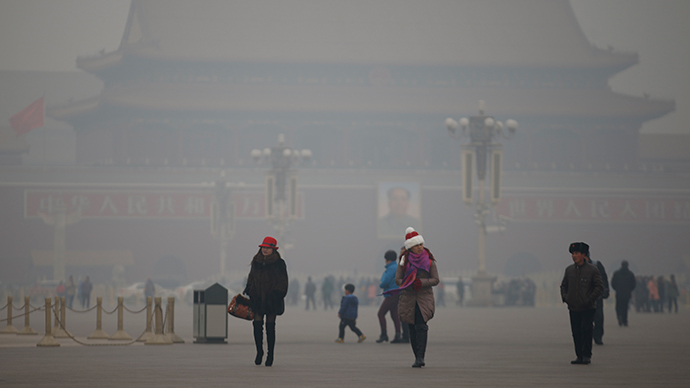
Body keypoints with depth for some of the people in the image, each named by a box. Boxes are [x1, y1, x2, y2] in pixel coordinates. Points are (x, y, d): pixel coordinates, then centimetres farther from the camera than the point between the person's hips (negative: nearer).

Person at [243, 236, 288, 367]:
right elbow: (251, 277, 20)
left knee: (270, 326, 2)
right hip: (257, 299, 3)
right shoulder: (256, 262, 9)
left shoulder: (279, 264, -4)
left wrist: (276, 294, -14)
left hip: (271, 300, -3)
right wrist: (248, 289, 6)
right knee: (257, 324, -5)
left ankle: (270, 354, 11)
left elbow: (282, 282, -4)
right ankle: (259, 351, 9)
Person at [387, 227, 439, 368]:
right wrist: (409, 285, -15)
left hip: (424, 298, -2)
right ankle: (418, 358, 15)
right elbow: (398, 279, 5)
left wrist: (421, 282, -16)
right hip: (408, 299, 2)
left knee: (421, 327, -18)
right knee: (412, 329, 5)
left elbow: (435, 280, 2)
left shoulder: (429, 261, 3)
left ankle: (420, 357, -23)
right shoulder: (404, 260, 4)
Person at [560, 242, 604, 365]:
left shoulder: (592, 270, -5)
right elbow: (563, 285, 20)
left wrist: (590, 299, -13)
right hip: (573, 308, 5)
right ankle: (580, 356, 12)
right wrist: (565, 297, 4)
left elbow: (600, 287, -6)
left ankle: (586, 356, -5)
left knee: (586, 330, -11)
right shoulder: (569, 270, 9)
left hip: (588, 308, -5)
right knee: (576, 332, 5)